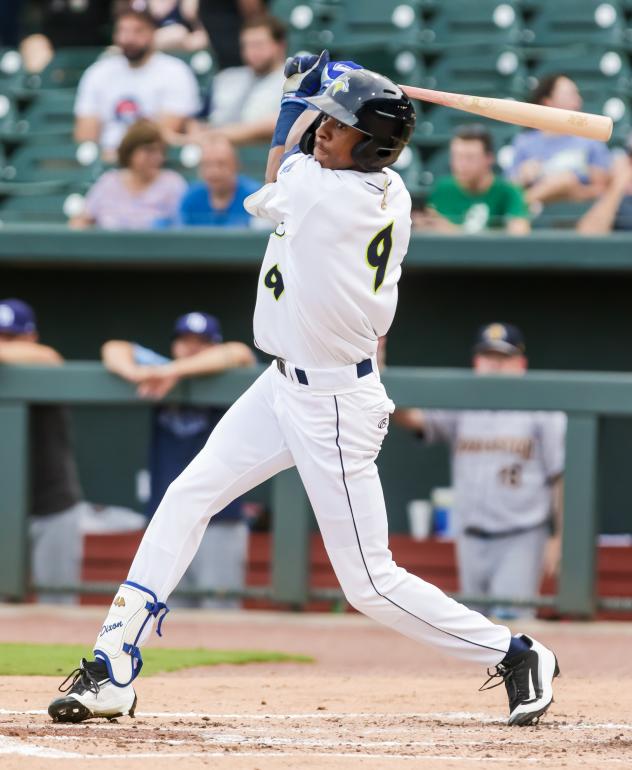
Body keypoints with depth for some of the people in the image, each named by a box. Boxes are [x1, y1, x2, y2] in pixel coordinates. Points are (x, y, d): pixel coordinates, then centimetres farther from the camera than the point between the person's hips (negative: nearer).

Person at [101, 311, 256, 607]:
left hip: (220, 528, -4)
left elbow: (239, 353, -21)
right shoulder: (161, 378, 9)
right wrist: (135, 373, -19)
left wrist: (175, 372, -26)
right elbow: (114, 349, 5)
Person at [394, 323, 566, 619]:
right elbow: (410, 416, -6)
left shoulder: (544, 413, -2)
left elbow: (560, 477, -2)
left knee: (509, 619, -16)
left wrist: (558, 539, -8)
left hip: (522, 540, -5)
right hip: (472, 539, 5)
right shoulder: (460, 409, 8)